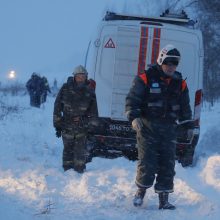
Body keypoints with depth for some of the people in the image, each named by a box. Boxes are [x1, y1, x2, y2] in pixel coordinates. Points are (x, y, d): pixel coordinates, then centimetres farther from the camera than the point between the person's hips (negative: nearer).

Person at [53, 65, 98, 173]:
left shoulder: (89, 91, 4)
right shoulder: (66, 88, 0)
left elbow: (93, 111, 11)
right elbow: (57, 107, 3)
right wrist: (57, 124, 1)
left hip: (82, 127, 0)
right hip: (67, 126, 0)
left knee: (81, 150, -2)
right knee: (68, 149, 6)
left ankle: (79, 170, 5)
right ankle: (68, 169, 13)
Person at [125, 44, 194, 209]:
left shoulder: (180, 83, 11)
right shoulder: (145, 78, -5)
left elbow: (185, 108, 22)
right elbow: (132, 101, -7)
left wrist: (189, 126, 23)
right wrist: (134, 118, -21)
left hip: (169, 129, 4)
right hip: (147, 127, -4)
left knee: (168, 164, 1)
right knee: (147, 162, -8)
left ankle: (164, 199, 8)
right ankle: (141, 192, 13)